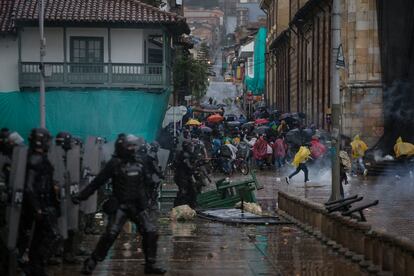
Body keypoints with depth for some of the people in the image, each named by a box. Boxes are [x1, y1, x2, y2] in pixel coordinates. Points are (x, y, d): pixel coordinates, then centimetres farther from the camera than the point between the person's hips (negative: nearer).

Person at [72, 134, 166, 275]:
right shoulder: (114, 164, -8)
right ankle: (91, 263, -5)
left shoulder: (139, 164, 8)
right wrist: (81, 196, -14)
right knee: (111, 234, -16)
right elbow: (97, 182, -9)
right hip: (120, 205, -5)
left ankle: (150, 264, 7)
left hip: (138, 205, 5)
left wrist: (145, 201, 27)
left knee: (151, 231, -3)